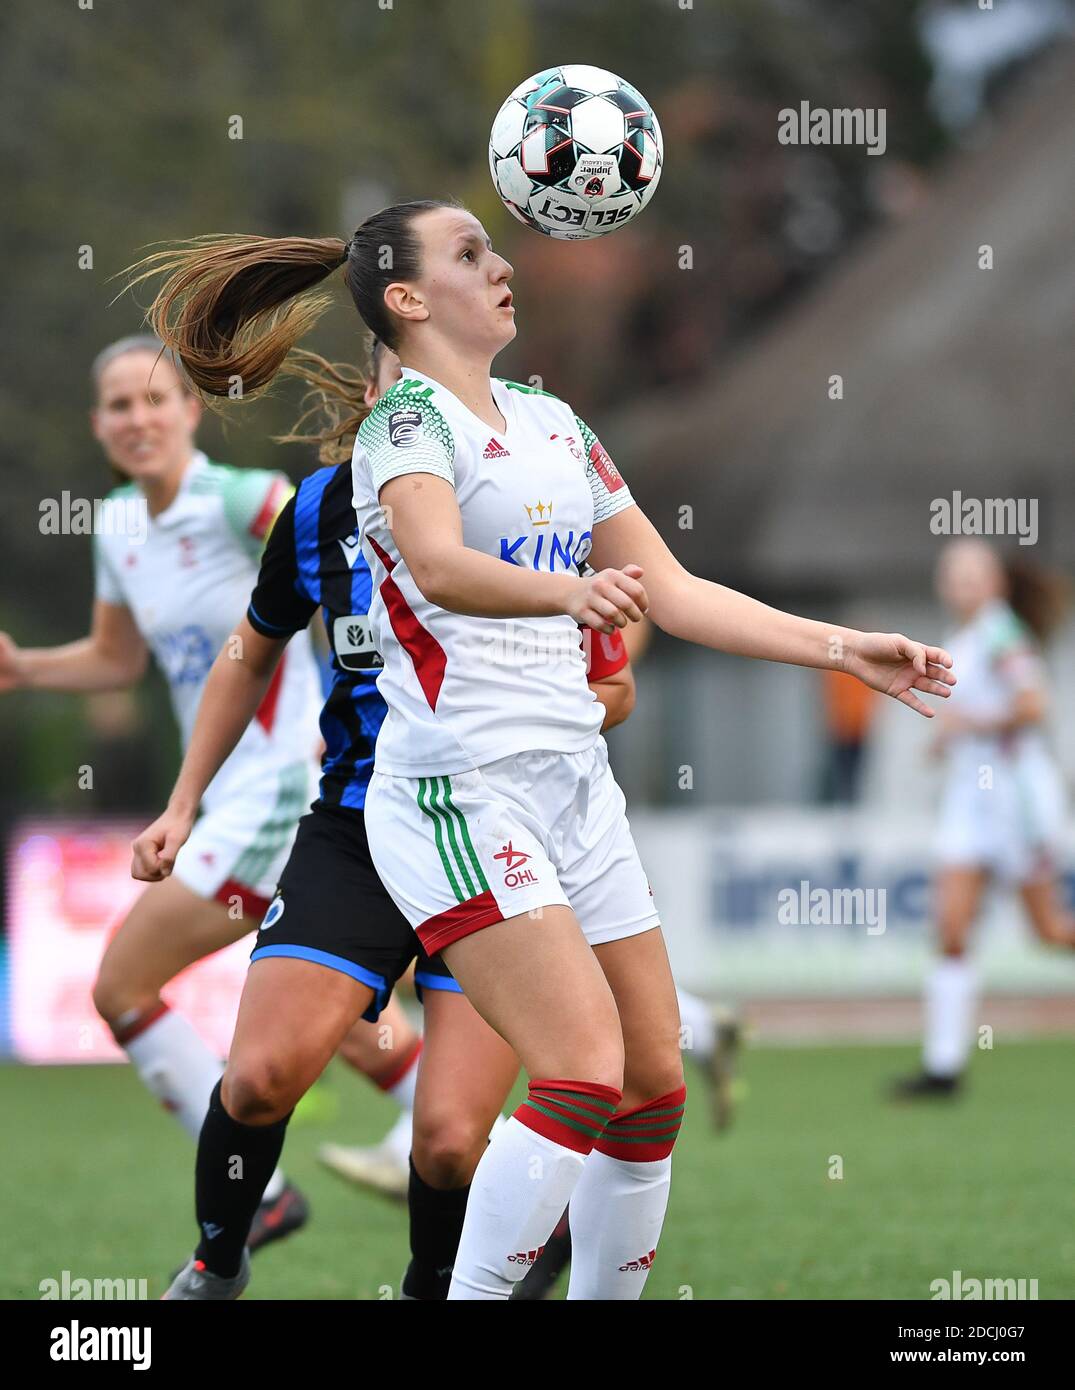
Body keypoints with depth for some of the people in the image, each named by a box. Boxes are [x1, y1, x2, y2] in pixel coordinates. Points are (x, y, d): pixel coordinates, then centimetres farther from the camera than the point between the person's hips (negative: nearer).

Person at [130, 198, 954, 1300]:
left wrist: (844, 650, 14)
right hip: (459, 790, -8)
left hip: (575, 784, 8)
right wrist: (571, 590, -49)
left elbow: (670, 591, 19)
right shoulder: (406, 421, -9)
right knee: (585, 1074, -20)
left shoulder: (552, 422, 16)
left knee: (656, 1082, 5)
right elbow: (440, 565, -30)